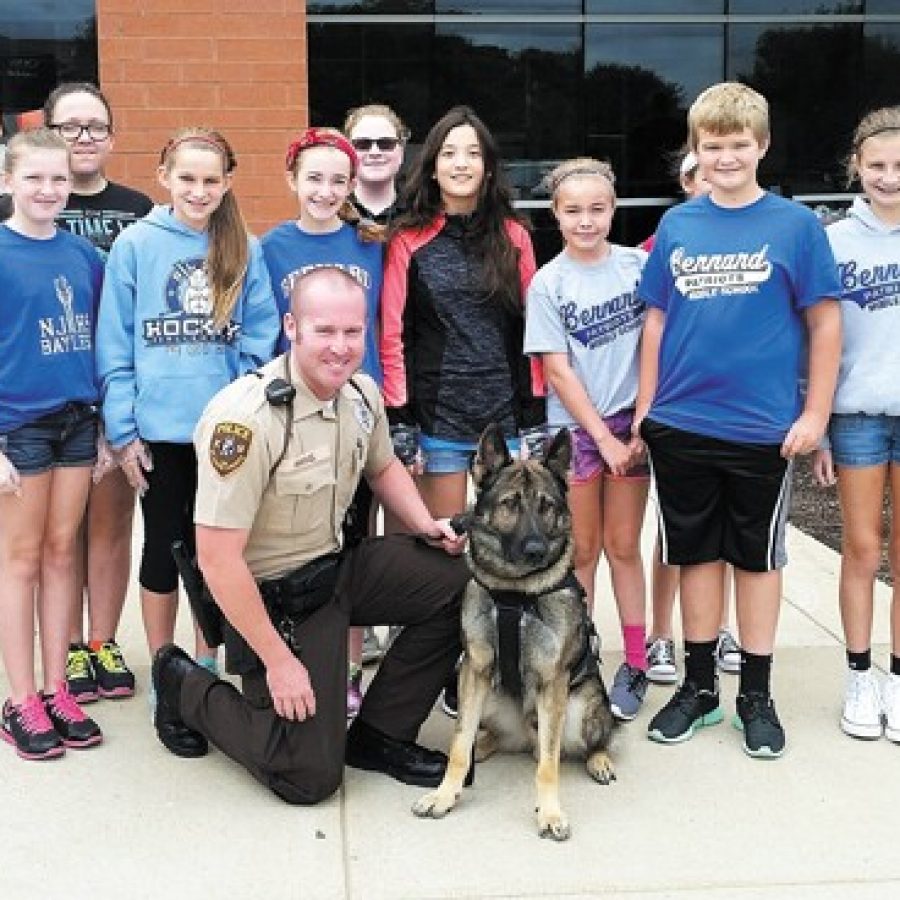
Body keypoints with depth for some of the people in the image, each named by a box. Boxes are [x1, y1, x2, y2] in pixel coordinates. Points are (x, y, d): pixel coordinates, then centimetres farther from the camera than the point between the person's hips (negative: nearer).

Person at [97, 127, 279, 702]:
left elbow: (262, 341, 2)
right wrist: (123, 428, -8)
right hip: (159, 430, -1)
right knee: (164, 547, 10)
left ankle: (207, 665, 28)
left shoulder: (246, 251, 3)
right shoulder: (136, 244, -2)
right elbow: (115, 346, -3)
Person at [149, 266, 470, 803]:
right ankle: (187, 689, 19)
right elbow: (218, 559, -27)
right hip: (271, 596, -7)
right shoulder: (247, 417, -28)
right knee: (310, 777, -6)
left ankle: (378, 735, 8)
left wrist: (427, 526, 1)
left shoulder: (362, 392, -3)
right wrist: (278, 661, -22)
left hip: (338, 565, 7)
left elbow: (383, 467, 20)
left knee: (461, 579, -9)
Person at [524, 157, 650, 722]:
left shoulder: (637, 264, 1)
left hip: (630, 423, 1)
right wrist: (603, 437, -9)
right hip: (576, 429, -1)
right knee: (582, 551, 7)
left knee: (623, 547, 7)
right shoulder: (548, 284, -3)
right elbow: (558, 370, -6)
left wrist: (643, 422, -7)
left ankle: (636, 664, 17)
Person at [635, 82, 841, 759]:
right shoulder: (677, 226, 5)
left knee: (758, 558, 10)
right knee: (697, 555, 12)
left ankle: (756, 694, 23)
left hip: (765, 428, -2)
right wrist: (645, 407, 7)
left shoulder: (795, 225, -3)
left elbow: (825, 321, -2)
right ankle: (699, 685, 26)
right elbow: (656, 320, 10)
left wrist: (815, 413, -6)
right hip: (681, 425, 3)